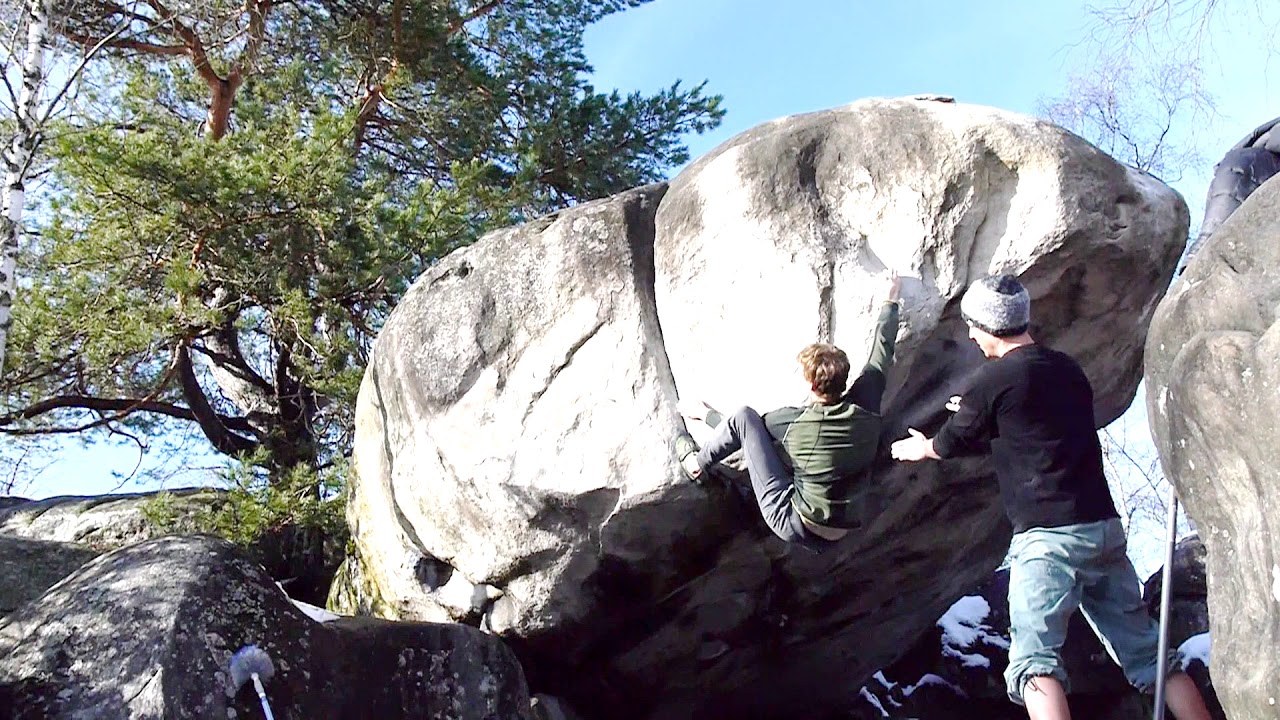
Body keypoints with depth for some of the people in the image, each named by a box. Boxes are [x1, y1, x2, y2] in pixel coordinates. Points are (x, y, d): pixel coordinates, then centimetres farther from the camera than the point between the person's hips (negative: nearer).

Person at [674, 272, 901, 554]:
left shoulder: (794, 422, -19)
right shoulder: (865, 408, -9)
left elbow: (746, 425, 1)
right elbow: (882, 350, 7)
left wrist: (707, 415, 22)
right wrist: (890, 301, 23)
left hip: (796, 527, -6)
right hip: (841, 536, 6)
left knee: (744, 416, -2)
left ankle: (696, 464, 21)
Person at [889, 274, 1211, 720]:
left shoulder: (996, 378, -8)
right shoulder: (1067, 369, 12)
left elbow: (952, 442, 7)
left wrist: (920, 448, 29)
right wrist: (979, 415, 44)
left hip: (1048, 536, -7)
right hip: (1105, 527, 8)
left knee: (1035, 661, -10)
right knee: (1146, 651, 15)